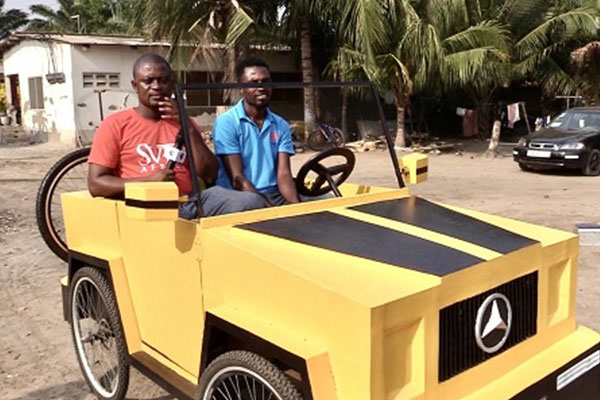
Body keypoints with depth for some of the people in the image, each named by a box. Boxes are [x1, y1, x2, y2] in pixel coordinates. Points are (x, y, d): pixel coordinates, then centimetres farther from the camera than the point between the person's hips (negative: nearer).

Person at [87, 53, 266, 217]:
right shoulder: (115, 124, 7)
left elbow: (210, 176, 8)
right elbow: (95, 184, -1)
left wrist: (189, 128, 0)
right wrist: (150, 180, -12)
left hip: (193, 200, 4)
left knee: (253, 202, -23)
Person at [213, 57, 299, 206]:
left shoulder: (281, 126, 10)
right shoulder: (226, 122, -5)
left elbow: (283, 173, 0)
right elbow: (237, 178, -11)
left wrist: (295, 204, -19)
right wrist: (270, 209, -22)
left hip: (274, 195, 4)